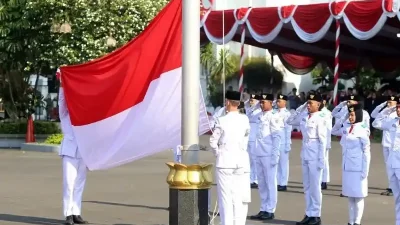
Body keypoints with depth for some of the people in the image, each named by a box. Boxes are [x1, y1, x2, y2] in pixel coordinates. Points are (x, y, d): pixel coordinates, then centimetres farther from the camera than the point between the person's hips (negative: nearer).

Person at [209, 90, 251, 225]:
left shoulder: (222, 121, -10)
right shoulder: (245, 119, 0)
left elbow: (213, 141, -6)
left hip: (225, 162, -3)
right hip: (241, 161, 3)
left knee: (226, 197, 2)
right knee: (240, 196, 7)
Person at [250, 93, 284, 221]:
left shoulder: (274, 117, -8)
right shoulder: (260, 117, 13)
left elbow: (277, 137, -11)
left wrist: (275, 156, -14)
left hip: (269, 155, -7)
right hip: (259, 155, 7)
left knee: (270, 183, 0)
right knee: (261, 183, 11)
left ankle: (270, 211, 5)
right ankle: (263, 209, 18)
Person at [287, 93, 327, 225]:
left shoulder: (320, 119, -12)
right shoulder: (304, 117, 7)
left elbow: (323, 140, -13)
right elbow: (290, 121, 20)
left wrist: (321, 159, -15)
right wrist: (300, 108, 10)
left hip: (315, 154, -7)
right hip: (305, 153, 7)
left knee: (315, 186, 0)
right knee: (307, 186, 11)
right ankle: (308, 214, 19)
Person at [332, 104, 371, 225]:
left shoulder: (363, 130, -10)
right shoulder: (346, 128, 7)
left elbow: (366, 152, -10)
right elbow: (334, 131, 25)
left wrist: (365, 171, -13)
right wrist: (342, 119, 10)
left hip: (358, 168, -6)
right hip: (347, 167, 6)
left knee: (358, 196, 0)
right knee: (350, 196, 11)